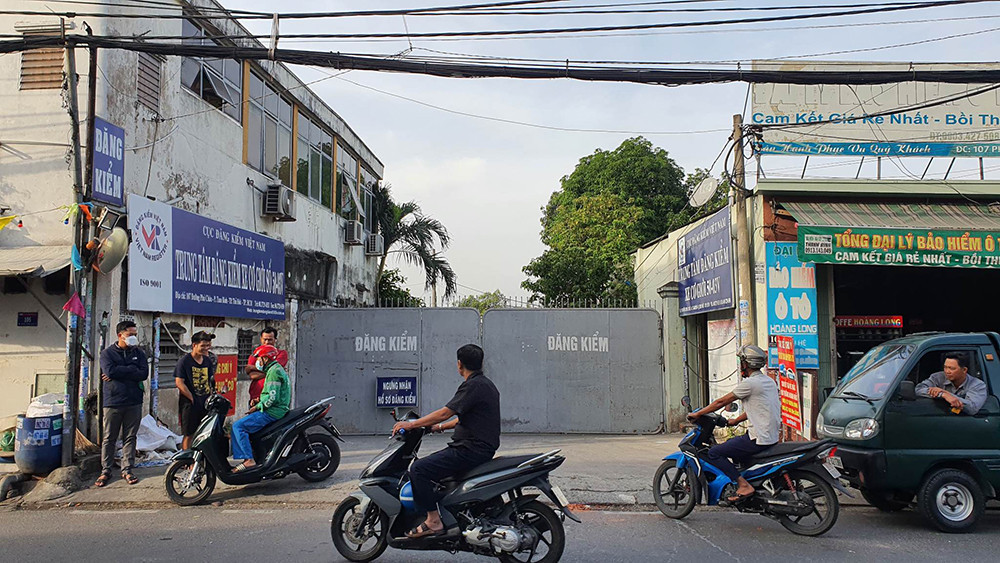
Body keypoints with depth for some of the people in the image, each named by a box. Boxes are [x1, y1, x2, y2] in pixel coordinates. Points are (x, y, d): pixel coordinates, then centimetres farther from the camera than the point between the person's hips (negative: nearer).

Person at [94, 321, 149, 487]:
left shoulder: (139, 353, 10)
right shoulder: (108, 353, 3)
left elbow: (144, 373, -6)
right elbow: (109, 371, -15)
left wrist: (119, 372, -11)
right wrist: (132, 369, -9)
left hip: (134, 403, 2)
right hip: (113, 402, -2)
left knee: (130, 438, 6)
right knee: (109, 438, 4)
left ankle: (127, 470, 13)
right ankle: (106, 470, 14)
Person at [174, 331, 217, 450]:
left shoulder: (208, 361, 12)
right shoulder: (184, 361, -7)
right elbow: (179, 383, -12)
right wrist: (193, 399, -13)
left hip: (206, 404, 6)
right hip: (190, 404, -6)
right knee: (189, 435, 0)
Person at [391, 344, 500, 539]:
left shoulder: (473, 386, -15)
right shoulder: (485, 384, 16)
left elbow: (444, 413, -19)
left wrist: (411, 424, -11)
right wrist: (440, 427, 26)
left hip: (472, 450, -11)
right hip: (480, 448, 11)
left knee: (418, 469, -14)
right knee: (429, 463, 21)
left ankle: (433, 521, -12)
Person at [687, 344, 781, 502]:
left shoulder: (750, 383, -14)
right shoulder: (769, 381, 13)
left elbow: (722, 402, -9)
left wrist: (697, 414, 0)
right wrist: (735, 421, 29)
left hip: (759, 439, -10)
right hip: (772, 437, 10)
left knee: (713, 454, -8)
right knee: (730, 444, 28)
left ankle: (744, 485, -14)